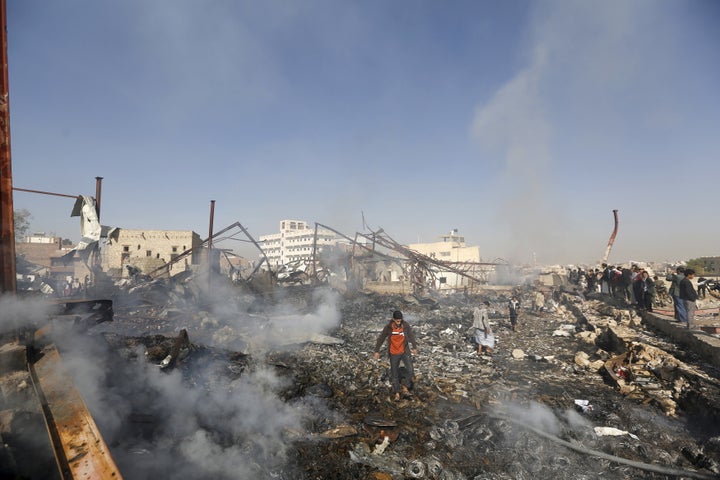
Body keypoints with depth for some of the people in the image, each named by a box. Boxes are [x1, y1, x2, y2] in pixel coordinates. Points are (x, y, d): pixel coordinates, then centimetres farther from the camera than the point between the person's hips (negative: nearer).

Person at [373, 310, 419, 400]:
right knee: (394, 374, 9)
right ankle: (397, 393, 28)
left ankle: (404, 387, 13)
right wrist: (377, 351, -2)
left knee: (410, 371, -11)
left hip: (404, 352, 1)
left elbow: (411, 336, 2)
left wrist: (414, 347, 13)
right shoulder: (388, 327, -17)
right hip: (393, 354, -1)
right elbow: (381, 338, -5)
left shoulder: (406, 325, -15)